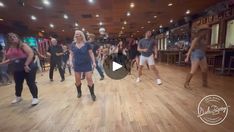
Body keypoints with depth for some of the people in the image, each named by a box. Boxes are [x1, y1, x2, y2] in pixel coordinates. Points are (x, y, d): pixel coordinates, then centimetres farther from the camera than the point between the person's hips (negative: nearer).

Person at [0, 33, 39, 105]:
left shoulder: (23, 45, -8)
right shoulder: (8, 49, 12)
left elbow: (31, 54, -21)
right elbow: (9, 60, 24)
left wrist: (26, 65, -25)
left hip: (28, 68, -7)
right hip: (17, 70, 7)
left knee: (31, 83, -6)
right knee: (18, 84, 20)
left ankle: (35, 98, 3)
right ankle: (18, 97, 41)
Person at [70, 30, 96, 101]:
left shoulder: (86, 44, -4)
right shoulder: (73, 45, 5)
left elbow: (91, 53, -2)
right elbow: (71, 54, 9)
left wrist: (94, 62, -9)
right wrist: (71, 61, -7)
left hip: (87, 64, -3)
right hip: (77, 65, 3)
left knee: (89, 79, -5)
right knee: (77, 80, 11)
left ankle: (92, 94, 12)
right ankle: (79, 92, 36)